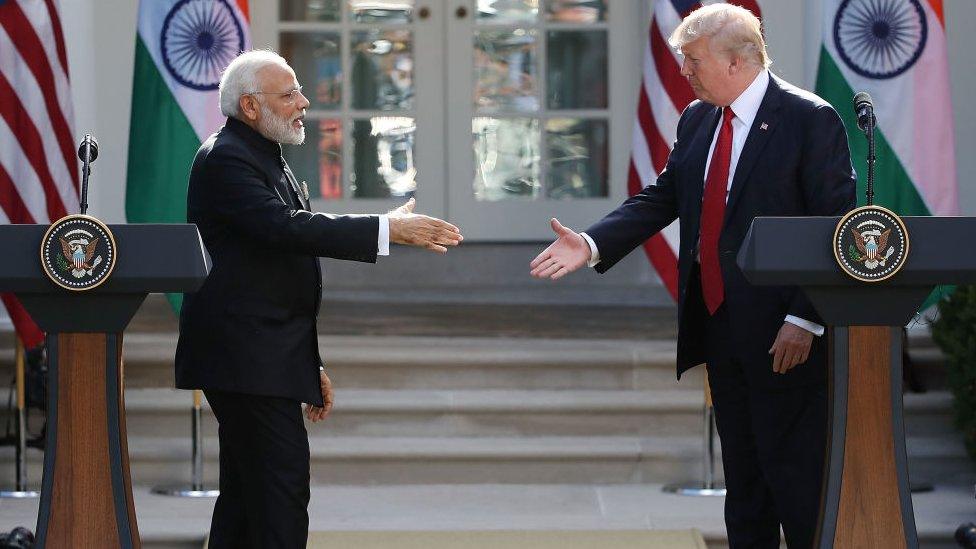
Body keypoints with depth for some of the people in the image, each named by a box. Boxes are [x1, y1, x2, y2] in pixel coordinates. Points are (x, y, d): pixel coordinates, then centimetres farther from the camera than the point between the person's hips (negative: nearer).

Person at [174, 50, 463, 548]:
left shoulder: (269, 160, 21)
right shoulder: (225, 160, -11)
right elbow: (286, 227, -26)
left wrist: (313, 366, 23)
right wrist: (389, 229, -26)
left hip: (267, 361, 10)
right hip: (247, 358, -10)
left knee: (245, 496, 10)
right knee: (282, 490, -14)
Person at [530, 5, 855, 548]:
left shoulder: (811, 120, -12)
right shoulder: (697, 120, 10)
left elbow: (835, 227, -13)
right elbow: (663, 198, 12)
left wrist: (805, 320, -19)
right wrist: (593, 244, -4)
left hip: (783, 331, -7)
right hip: (720, 321, 7)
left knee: (793, 468, -4)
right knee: (741, 464, 15)